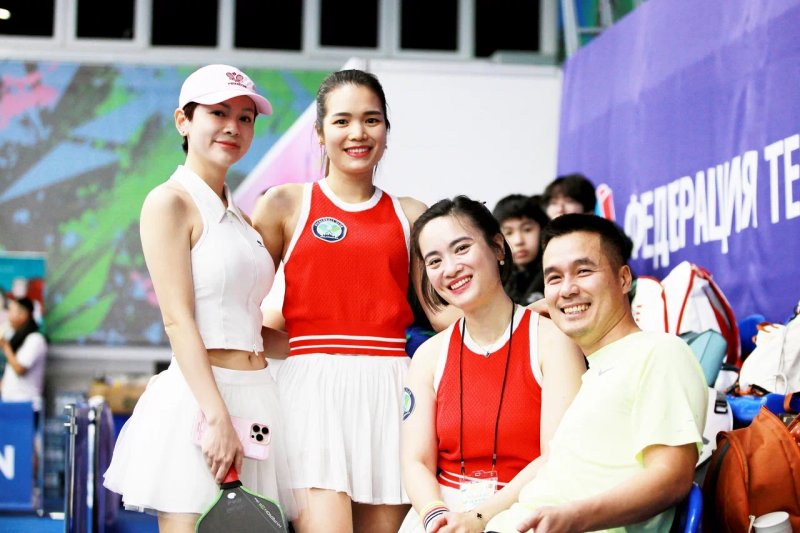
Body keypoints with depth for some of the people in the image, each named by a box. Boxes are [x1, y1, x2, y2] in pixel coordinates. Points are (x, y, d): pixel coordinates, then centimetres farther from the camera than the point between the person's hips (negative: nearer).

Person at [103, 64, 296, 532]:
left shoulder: (239, 218, 18)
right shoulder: (170, 202, -4)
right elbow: (177, 319, -13)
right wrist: (216, 415, -20)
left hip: (254, 396, 7)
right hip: (196, 397, -7)